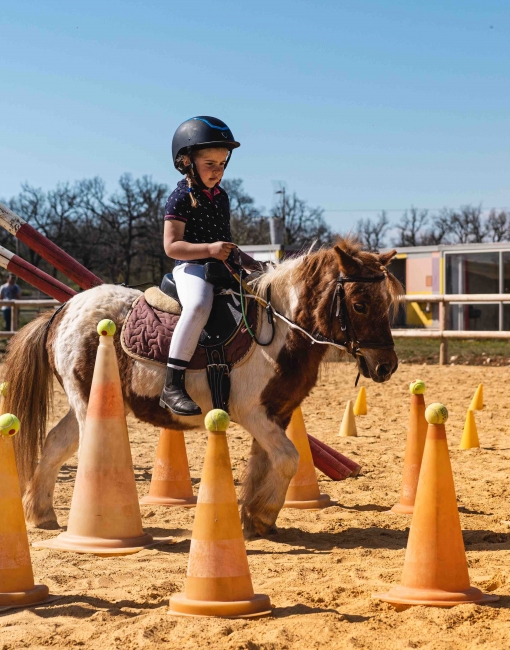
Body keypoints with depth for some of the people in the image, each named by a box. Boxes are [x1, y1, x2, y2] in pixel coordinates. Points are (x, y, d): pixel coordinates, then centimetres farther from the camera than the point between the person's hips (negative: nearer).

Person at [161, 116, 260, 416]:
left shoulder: (222, 197, 17)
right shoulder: (181, 198, -6)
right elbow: (172, 246, -13)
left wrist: (247, 261, 12)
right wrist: (209, 249, -24)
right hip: (191, 267, -8)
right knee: (199, 305, -38)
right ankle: (173, 386, -36)